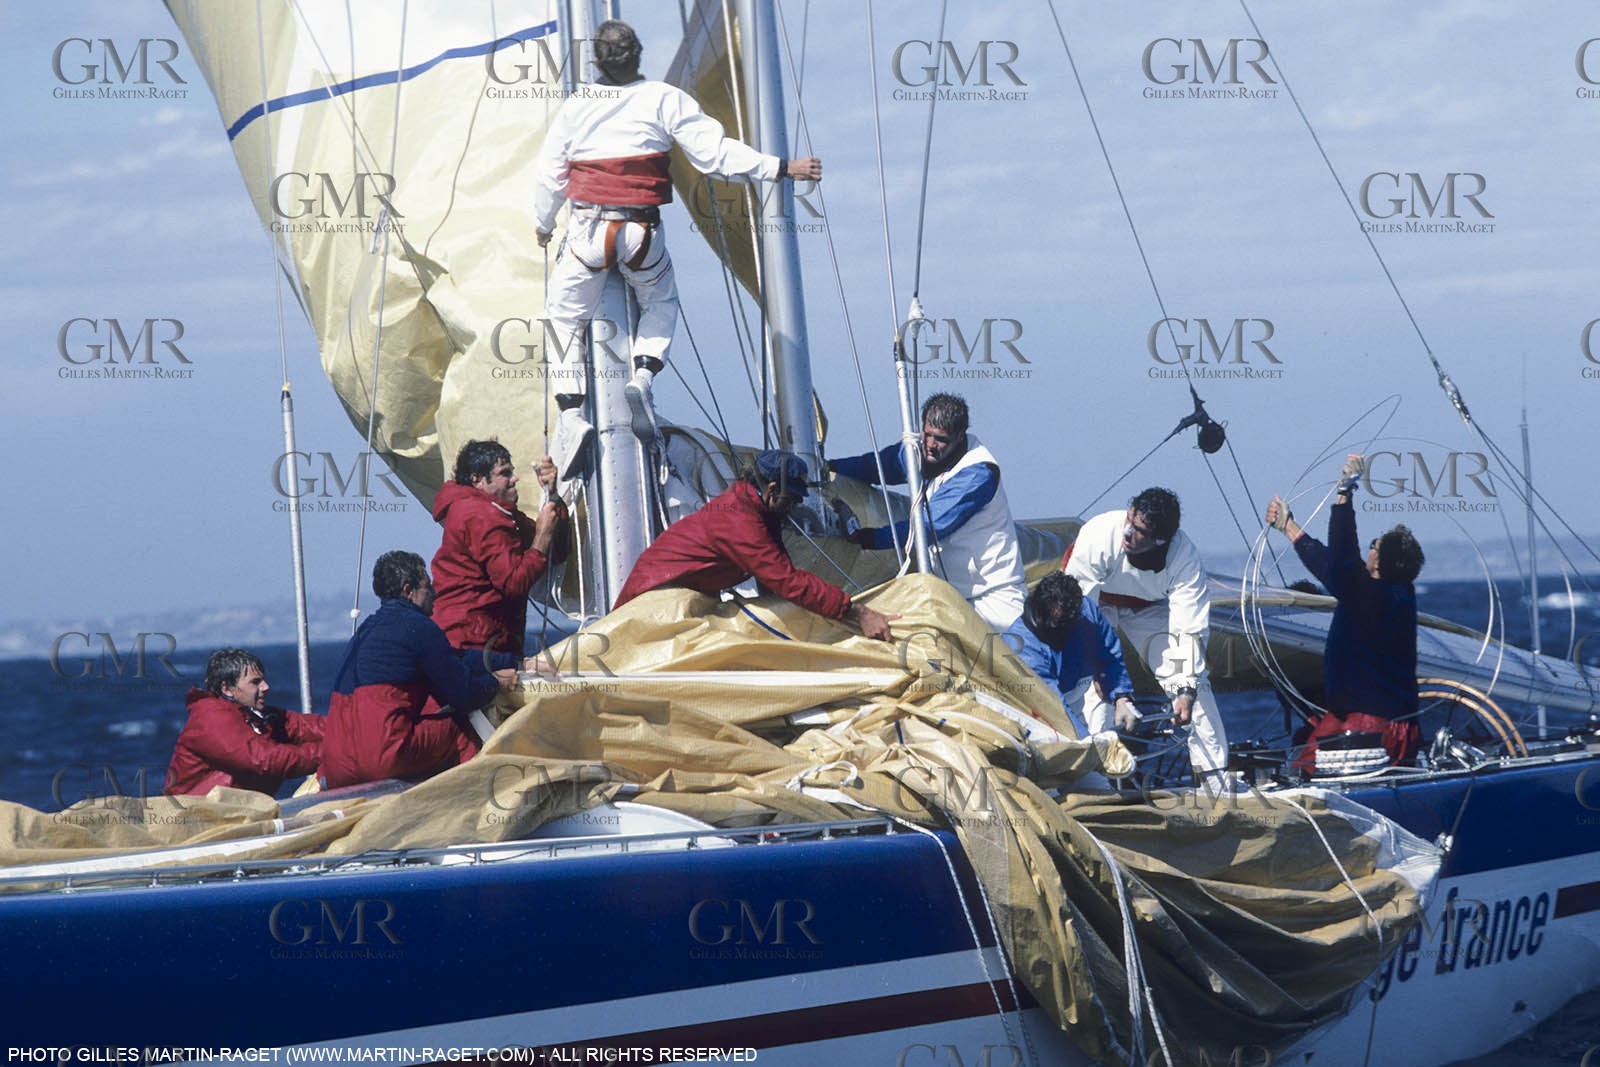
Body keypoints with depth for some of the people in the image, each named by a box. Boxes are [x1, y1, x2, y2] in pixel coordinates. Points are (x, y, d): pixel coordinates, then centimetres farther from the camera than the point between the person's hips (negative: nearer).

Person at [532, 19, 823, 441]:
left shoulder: (576, 106, 1)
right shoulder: (664, 99, -5)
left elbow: (548, 175, 10)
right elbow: (715, 152, -9)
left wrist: (543, 225, 28)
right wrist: (781, 168, -4)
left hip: (587, 231, 0)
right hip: (642, 232, 0)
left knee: (564, 317, 15)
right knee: (661, 303, 26)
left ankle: (570, 410, -1)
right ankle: (643, 376, 0)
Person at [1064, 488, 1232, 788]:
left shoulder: (1185, 558, -33)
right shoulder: (1098, 535, -39)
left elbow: (1190, 630, -29)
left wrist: (1186, 692, -37)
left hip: (1148, 605, 2)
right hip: (1095, 598, -2)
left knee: (1194, 678, -8)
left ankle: (1215, 774, 0)